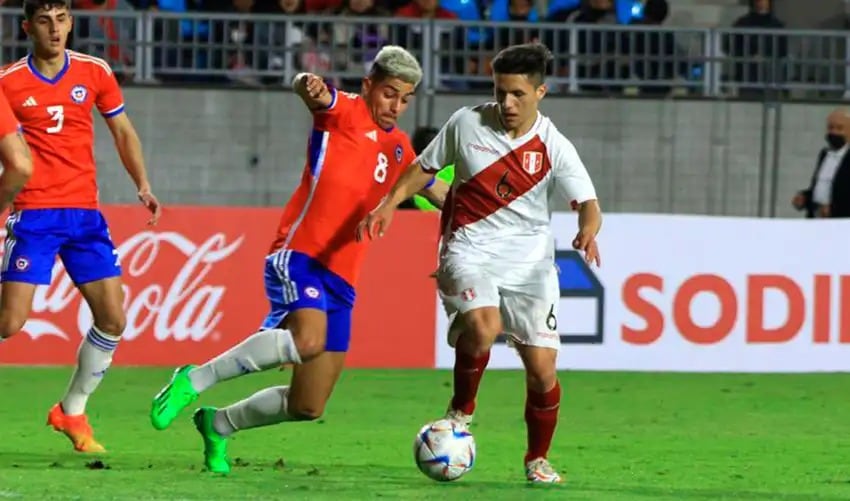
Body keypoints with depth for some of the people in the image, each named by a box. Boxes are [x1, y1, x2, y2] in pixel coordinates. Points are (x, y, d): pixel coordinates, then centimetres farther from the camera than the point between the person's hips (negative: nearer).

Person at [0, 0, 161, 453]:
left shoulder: (94, 72, 5)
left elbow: (122, 131, 16)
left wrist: (143, 185, 6)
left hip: (85, 213, 4)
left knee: (112, 320, 0)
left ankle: (71, 411, 17)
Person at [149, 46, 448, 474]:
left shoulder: (398, 147, 18)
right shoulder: (345, 112, -2)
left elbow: (432, 187, 38)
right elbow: (305, 88, -25)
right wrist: (310, 86, -48)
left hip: (341, 279, 7)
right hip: (300, 255, -7)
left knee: (308, 408, 5)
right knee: (308, 340, -37)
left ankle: (219, 424, 30)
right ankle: (194, 381, -24)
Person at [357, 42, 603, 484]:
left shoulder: (553, 147, -6)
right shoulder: (466, 123, -3)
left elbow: (587, 204, -9)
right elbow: (424, 168, 12)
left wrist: (588, 231, -31)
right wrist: (388, 206, 0)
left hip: (530, 263, 1)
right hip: (469, 250, -1)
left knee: (542, 370, -4)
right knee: (483, 324, -33)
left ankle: (537, 459, 21)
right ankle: (461, 410, -6)